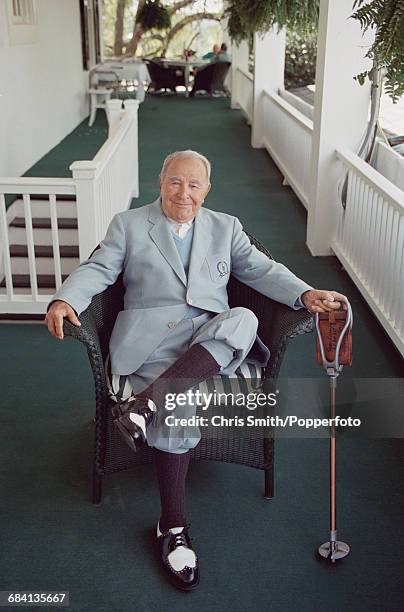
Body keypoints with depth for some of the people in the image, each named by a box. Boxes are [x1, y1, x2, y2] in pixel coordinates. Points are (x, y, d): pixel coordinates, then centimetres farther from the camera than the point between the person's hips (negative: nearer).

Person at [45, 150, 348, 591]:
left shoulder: (226, 227, 21)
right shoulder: (128, 225, 15)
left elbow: (261, 269, 14)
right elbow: (97, 269, 6)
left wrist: (305, 294, -5)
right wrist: (65, 300, -16)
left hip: (211, 335, 2)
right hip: (151, 337, -2)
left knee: (243, 319, -34)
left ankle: (145, 402, -36)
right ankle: (173, 527, -13)